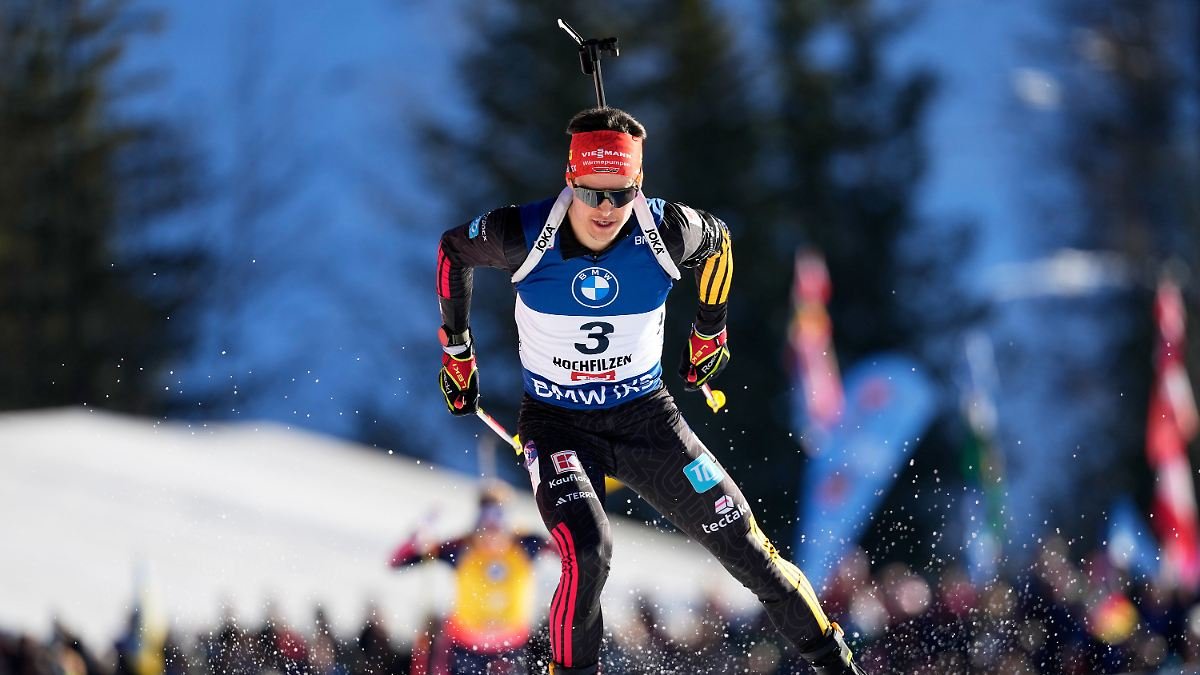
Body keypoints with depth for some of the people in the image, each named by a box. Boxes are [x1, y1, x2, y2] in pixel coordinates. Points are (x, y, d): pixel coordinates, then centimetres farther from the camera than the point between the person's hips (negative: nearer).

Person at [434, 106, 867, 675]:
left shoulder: (667, 232, -17)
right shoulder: (524, 236, -20)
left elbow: (718, 243, 8)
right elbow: (454, 250, 1)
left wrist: (710, 332, 18)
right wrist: (455, 349, 9)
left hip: (646, 416, 2)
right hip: (557, 424, -2)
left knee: (742, 543, 2)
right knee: (588, 553, -28)